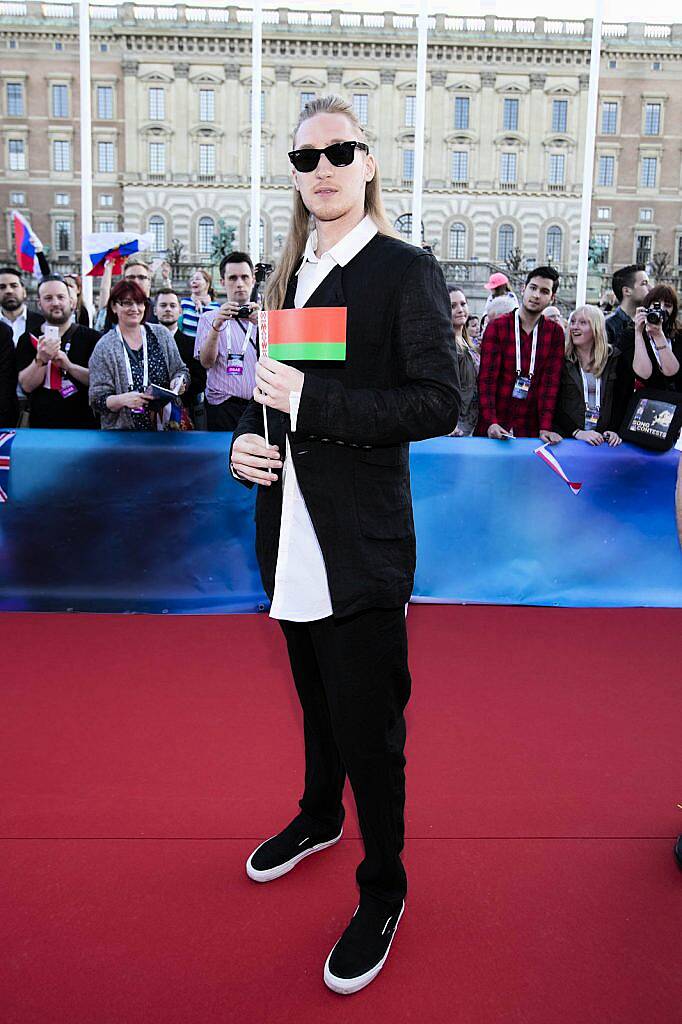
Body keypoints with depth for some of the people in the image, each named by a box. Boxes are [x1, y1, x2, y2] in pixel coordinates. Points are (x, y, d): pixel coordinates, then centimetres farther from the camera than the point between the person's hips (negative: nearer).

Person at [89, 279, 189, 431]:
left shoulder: (161, 334, 4)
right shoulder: (104, 347, -5)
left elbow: (181, 371, 11)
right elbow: (97, 401, -8)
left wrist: (179, 382, -11)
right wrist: (122, 400, -27)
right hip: (123, 428, -2)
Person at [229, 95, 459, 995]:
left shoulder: (407, 271, -9)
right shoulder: (289, 276, 12)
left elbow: (439, 403, -17)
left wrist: (311, 400, -22)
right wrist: (246, 438, 0)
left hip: (362, 546, -6)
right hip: (294, 539, 7)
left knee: (369, 726, 4)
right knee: (317, 700, 24)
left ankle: (383, 889, 25)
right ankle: (319, 817, 48)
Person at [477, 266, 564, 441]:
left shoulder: (555, 332, 6)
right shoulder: (497, 327, -1)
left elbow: (551, 381, -2)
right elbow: (487, 378, -8)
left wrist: (545, 428, -13)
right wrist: (491, 422, -20)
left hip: (531, 429, 2)